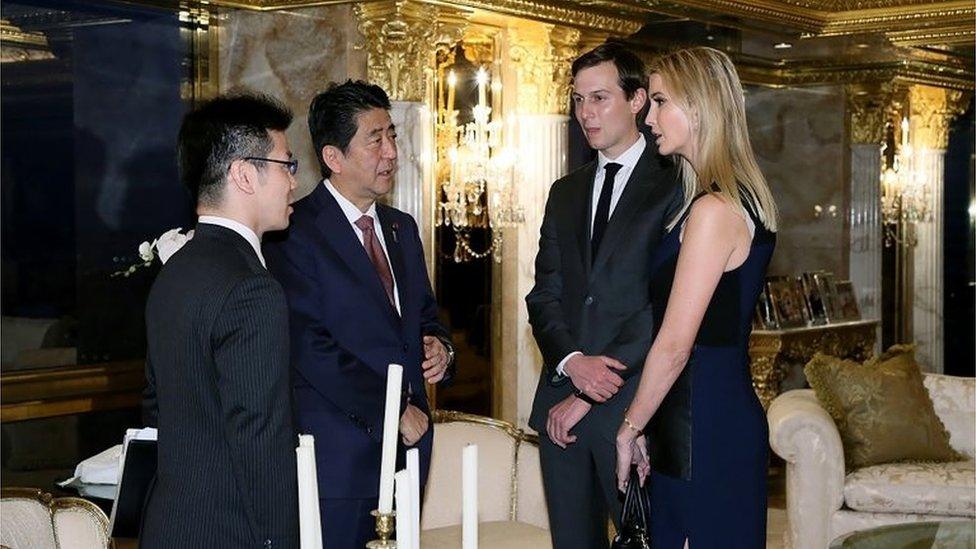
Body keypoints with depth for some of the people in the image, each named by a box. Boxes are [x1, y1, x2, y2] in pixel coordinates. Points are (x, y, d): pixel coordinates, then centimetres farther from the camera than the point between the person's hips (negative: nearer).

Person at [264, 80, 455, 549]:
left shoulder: (401, 228, 16)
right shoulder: (295, 233, -9)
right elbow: (311, 349, -16)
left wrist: (438, 347, 2)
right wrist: (393, 411, -14)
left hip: (407, 445, 7)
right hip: (336, 457, -7)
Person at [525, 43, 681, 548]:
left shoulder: (673, 186, -5)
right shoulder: (565, 193, 17)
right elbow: (544, 295, 12)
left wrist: (590, 395, -12)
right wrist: (572, 361, -10)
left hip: (631, 406, -6)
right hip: (562, 403, 6)